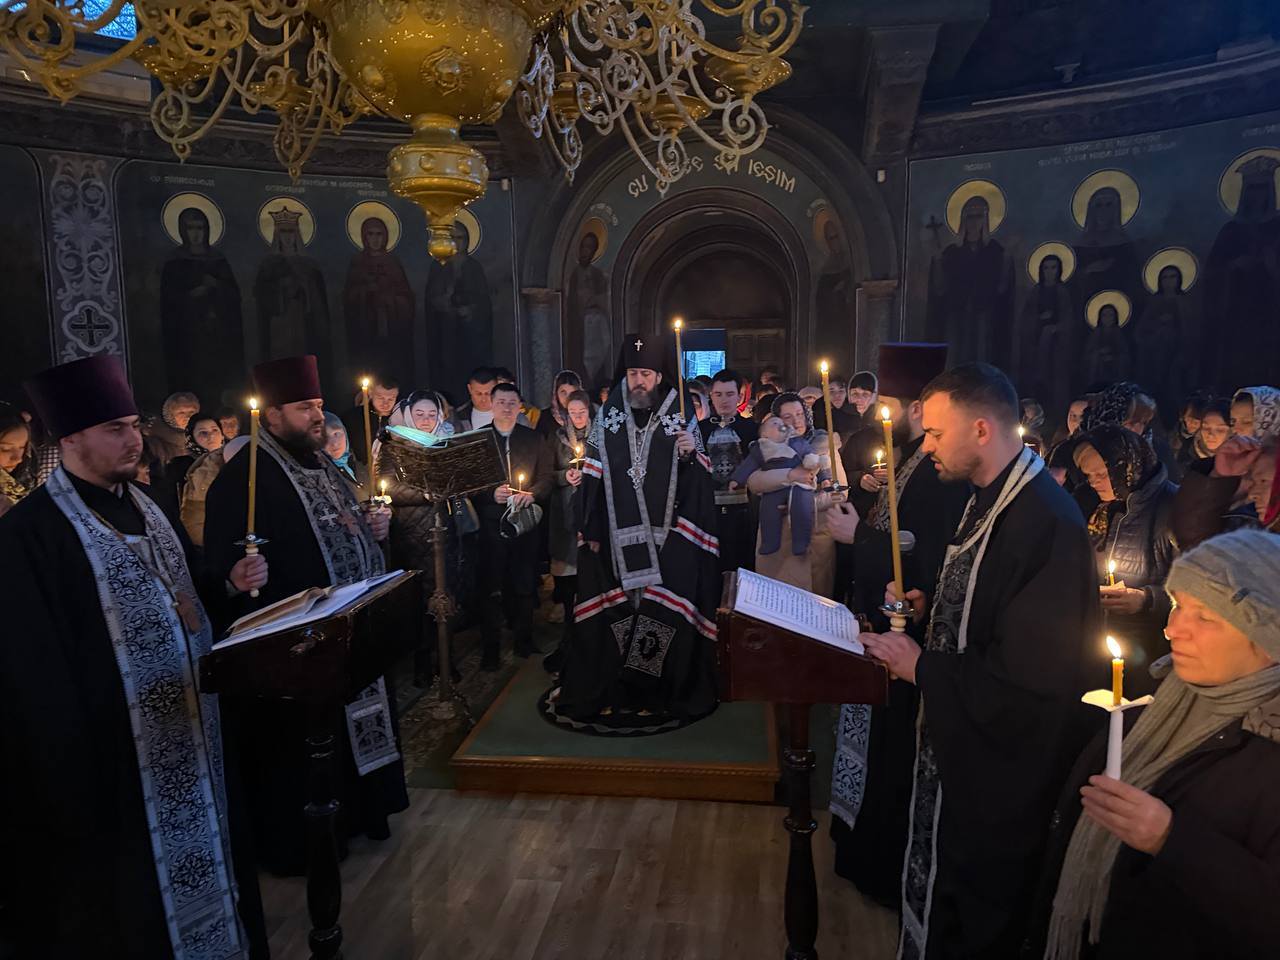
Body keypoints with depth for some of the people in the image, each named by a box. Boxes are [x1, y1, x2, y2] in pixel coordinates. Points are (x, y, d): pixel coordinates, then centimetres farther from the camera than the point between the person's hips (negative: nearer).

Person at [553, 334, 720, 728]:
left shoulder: (680, 419, 3)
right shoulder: (607, 418, 5)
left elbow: (698, 479, 2)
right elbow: (593, 477, 4)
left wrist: (690, 454, -18)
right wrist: (591, 530, 0)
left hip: (667, 538, -1)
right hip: (616, 537, 1)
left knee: (665, 614, -1)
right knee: (612, 612, 3)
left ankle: (668, 691, 14)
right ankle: (608, 689, 18)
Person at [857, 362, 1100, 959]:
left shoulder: (1046, 523, -28)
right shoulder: (991, 498, 4)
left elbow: (1033, 682, -30)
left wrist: (923, 667, -21)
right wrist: (929, 609, 2)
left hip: (999, 772, -9)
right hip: (957, 742, 9)